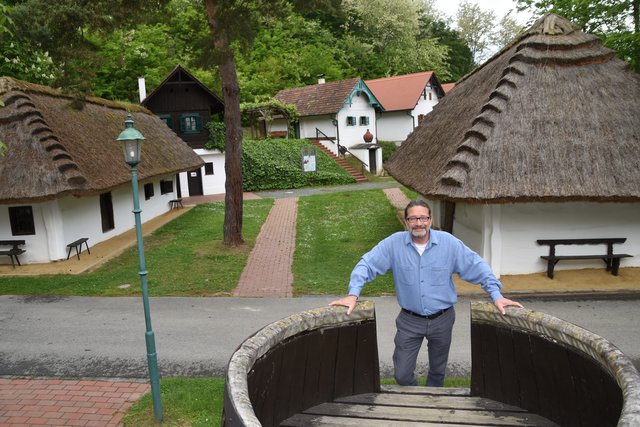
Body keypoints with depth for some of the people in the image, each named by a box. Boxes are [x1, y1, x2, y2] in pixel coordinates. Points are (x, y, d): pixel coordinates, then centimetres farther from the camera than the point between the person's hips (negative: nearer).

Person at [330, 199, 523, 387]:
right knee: (402, 374, 6)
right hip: (409, 321, -1)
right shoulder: (394, 243, -12)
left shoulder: (449, 242, -10)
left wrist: (496, 295, -12)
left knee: (438, 371, 21)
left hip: (442, 319, 1)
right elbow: (367, 264, -11)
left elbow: (477, 266, -5)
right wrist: (353, 294, -22)